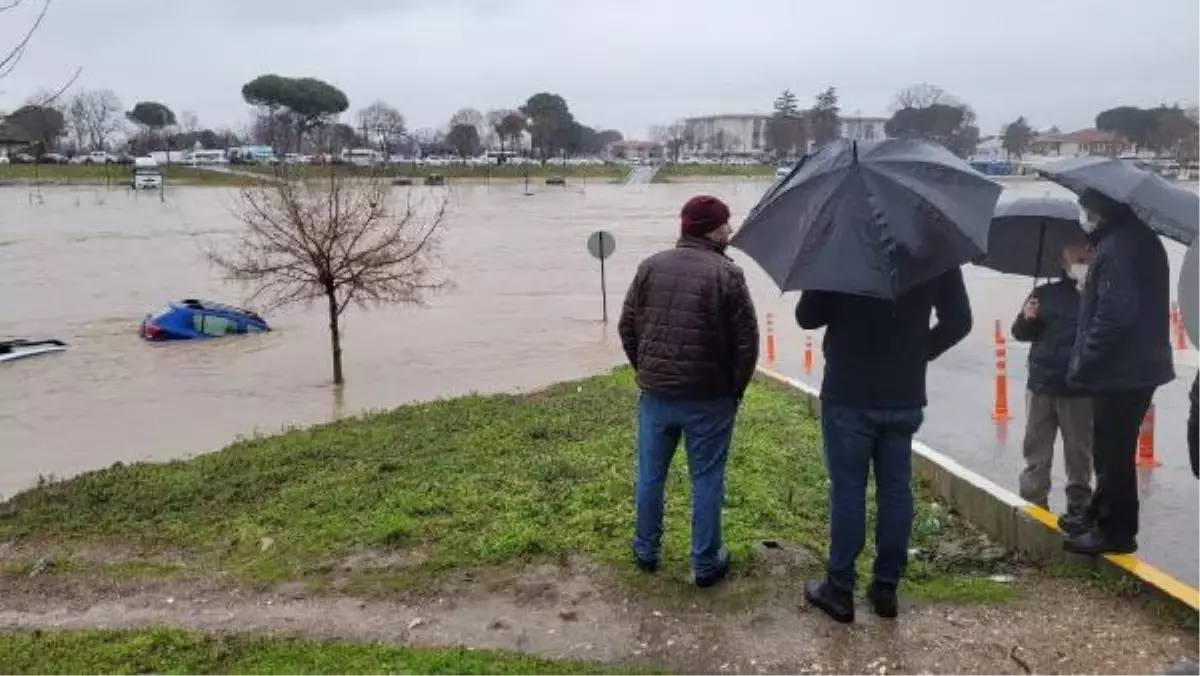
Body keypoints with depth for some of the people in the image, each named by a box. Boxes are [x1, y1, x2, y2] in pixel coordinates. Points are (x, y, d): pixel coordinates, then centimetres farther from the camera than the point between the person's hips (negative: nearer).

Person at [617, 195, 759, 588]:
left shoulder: (650, 267, 3)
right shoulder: (727, 274, -10)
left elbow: (627, 327, 5)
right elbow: (747, 341, -10)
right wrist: (735, 389, 4)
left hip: (655, 393, 4)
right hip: (709, 398, -4)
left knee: (650, 476, 16)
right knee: (706, 481, 8)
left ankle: (646, 551, 30)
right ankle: (706, 564, 17)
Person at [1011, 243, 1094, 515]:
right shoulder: (1044, 294, 9)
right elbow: (1021, 334, 13)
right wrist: (1026, 318, -9)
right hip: (1040, 386, 3)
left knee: (1079, 452, 7)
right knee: (1035, 450, 7)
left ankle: (1078, 502, 20)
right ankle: (1033, 502, 15)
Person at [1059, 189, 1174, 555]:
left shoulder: (1116, 248, -20)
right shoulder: (1142, 238, 12)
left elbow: (1114, 316, -26)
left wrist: (1084, 363, -16)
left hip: (1119, 371, -10)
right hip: (1139, 365, 10)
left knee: (1113, 452, 0)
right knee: (1112, 449, 19)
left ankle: (1116, 531, 10)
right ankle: (1100, 516, 31)